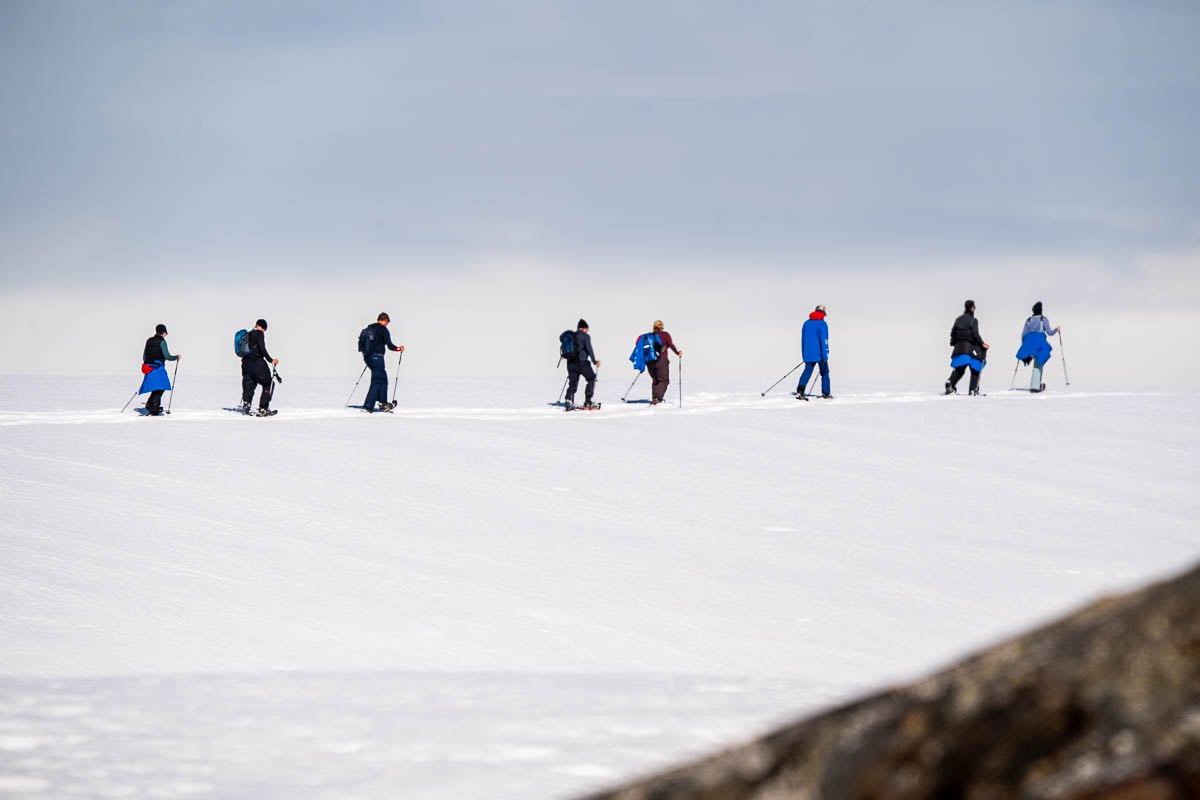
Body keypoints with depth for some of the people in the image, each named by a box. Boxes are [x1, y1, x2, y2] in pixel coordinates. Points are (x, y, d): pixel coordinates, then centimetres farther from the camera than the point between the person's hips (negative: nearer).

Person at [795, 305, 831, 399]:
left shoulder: (806, 323, 11)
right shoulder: (822, 324, -7)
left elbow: (803, 339, 16)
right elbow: (824, 340, -15)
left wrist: (804, 354, 24)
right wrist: (825, 355, -16)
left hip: (808, 354, 4)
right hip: (820, 354, -4)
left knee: (807, 371, -1)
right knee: (825, 372, 12)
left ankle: (800, 391, -21)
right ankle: (825, 393, 16)